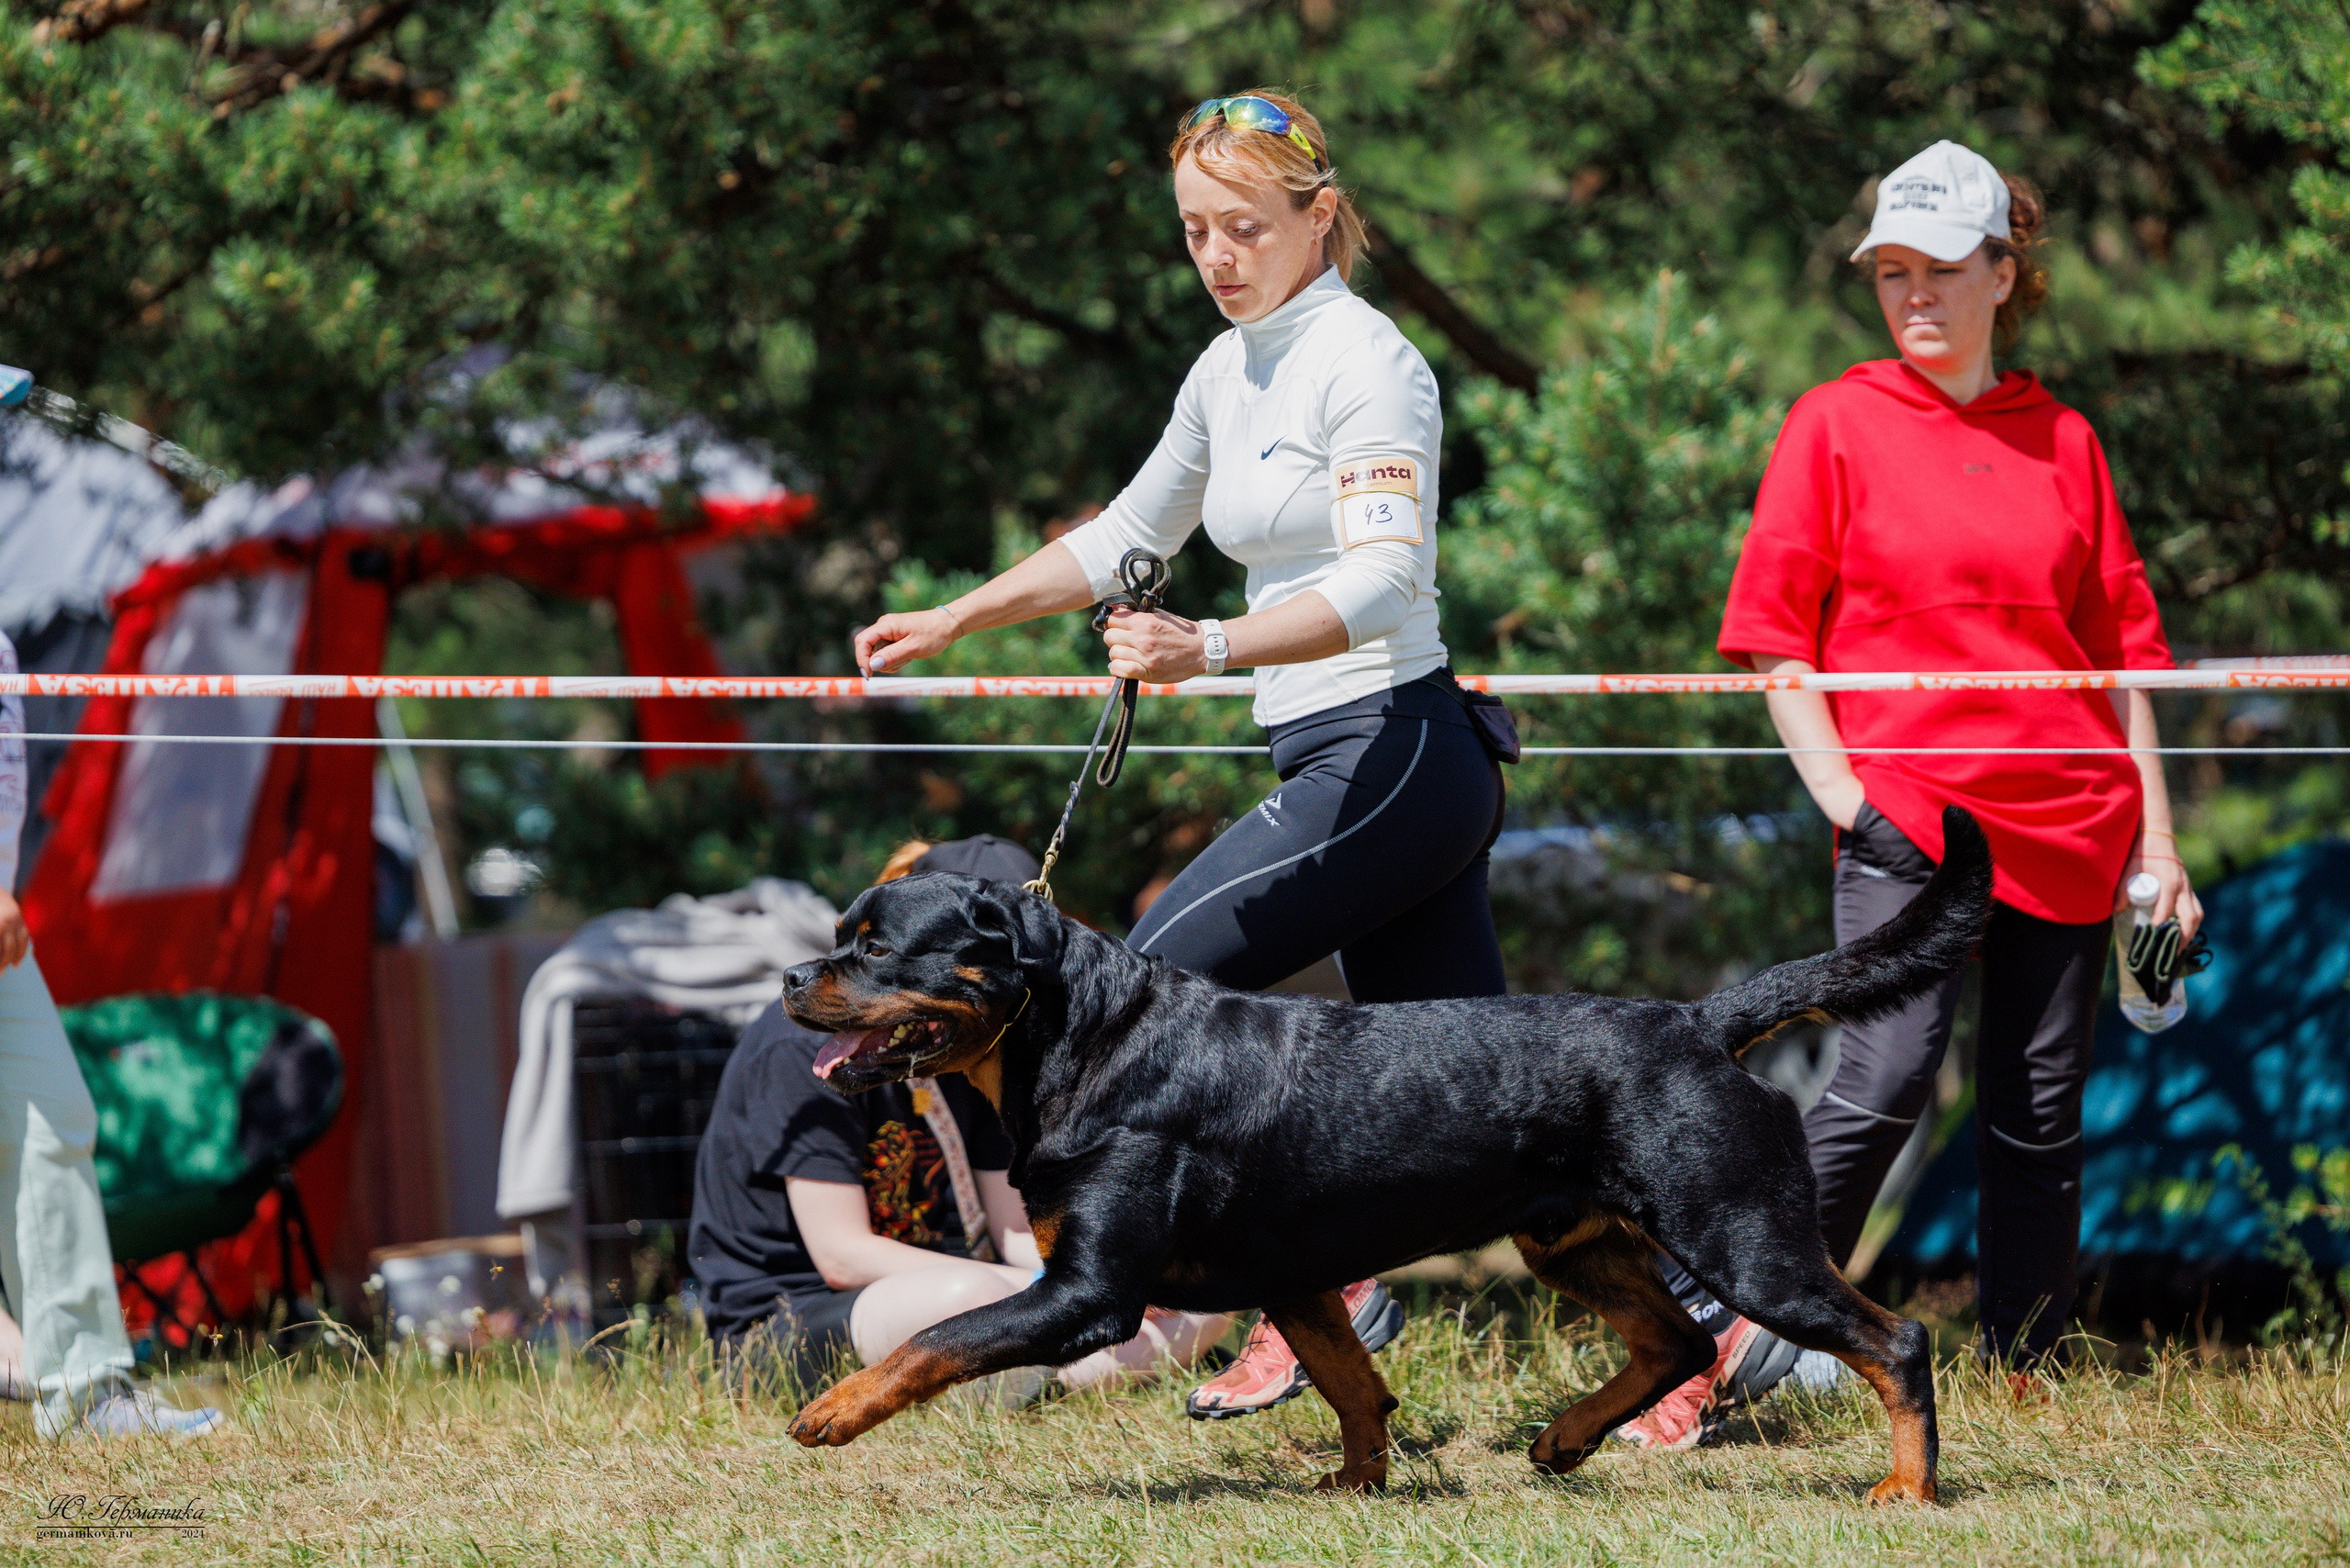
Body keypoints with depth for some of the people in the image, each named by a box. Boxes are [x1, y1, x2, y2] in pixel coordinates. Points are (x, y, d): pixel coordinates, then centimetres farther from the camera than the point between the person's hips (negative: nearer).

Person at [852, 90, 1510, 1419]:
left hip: (1389, 750, -9)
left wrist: (1211, 649, -38)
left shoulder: (1363, 362, -12)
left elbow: (1382, 581, -24)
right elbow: (1130, 538, 29)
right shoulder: (1229, 372, 15)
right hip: (1340, 762, 9)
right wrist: (955, 621, 25)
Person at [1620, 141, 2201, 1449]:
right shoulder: (1838, 423, 5)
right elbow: (1775, 631, 4)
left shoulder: (2064, 442, 12)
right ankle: (1723, 1349, -18)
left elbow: (2124, 654, 15)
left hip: (2067, 820, 3)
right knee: (1889, 1081, -20)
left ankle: (2022, 1386, 13)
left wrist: (2157, 845, 11)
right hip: (1905, 807, -3)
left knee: (2041, 1116, 4)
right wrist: (1838, 789, -8)